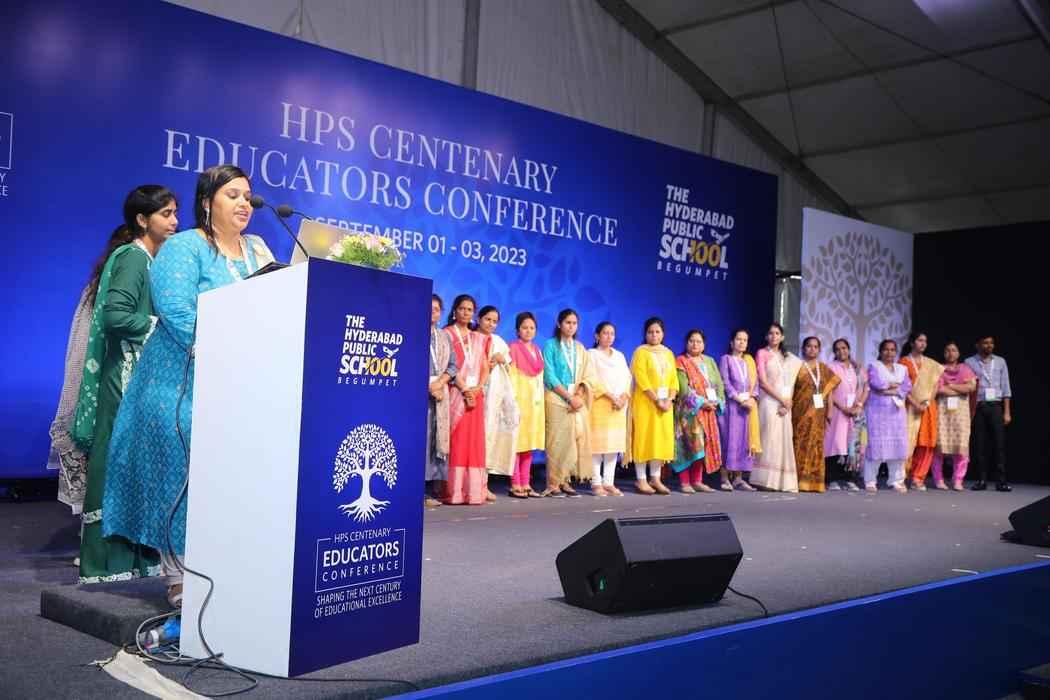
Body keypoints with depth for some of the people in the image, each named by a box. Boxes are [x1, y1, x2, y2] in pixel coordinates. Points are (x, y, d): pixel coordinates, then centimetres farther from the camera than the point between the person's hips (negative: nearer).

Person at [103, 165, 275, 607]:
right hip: (188, 382, -6)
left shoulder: (259, 250, 16)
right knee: (184, 473, -6)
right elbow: (177, 311, -17)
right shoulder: (182, 248, -4)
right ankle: (179, 577, 1)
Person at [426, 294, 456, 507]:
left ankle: (432, 490, 4)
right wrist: (428, 387, -12)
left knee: (438, 440, 1)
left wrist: (439, 383, -7)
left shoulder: (445, 337, 18)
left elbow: (452, 366, 11)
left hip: (440, 394, 5)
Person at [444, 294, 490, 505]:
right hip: (455, 393, -5)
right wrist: (464, 390, -14)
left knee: (475, 441, 3)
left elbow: (485, 368, 13)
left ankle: (474, 489, 4)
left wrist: (477, 388, -5)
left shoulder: (479, 338, 19)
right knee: (456, 441, -9)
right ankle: (454, 491, -9)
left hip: (476, 393, 5)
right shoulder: (447, 334, 2)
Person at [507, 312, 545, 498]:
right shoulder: (513, 348, -3)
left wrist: (540, 399, 11)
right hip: (520, 400, -6)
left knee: (530, 443, 6)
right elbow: (511, 376, -8)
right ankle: (515, 485, -4)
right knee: (517, 442, -7)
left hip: (535, 402, 6)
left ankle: (526, 484, 10)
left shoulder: (537, 350, 17)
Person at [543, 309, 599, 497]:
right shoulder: (551, 345, -1)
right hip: (557, 398, -5)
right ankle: (553, 483, -6)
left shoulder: (580, 348, 15)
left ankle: (565, 481, 5)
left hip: (578, 400, 5)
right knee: (557, 440, -8)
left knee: (577, 439, -1)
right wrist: (569, 397, -13)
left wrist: (579, 395, -9)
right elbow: (549, 376, -8)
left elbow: (587, 376, 9)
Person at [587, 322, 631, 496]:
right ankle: (596, 483, -5)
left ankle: (609, 482, 5)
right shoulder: (592, 354, 3)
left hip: (619, 405, 5)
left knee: (614, 443, 2)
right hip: (599, 404, -5)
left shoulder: (619, 356, 19)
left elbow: (626, 378, 13)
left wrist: (624, 397, -5)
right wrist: (610, 397, -15)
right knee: (597, 443, -8)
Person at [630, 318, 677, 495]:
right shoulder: (641, 352, -5)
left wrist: (670, 399, -8)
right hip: (645, 402, -6)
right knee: (644, 438, -5)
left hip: (665, 403, 6)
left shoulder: (668, 353, 13)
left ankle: (655, 478, 11)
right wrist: (657, 400, -18)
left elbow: (674, 378, 9)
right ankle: (641, 480, -2)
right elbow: (641, 379, -13)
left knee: (662, 438, 4)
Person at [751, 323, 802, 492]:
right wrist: (782, 399, -12)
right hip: (769, 402, -5)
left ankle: (783, 481, 4)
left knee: (784, 441, 2)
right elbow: (763, 382, -8)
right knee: (770, 440, -12)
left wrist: (788, 403, -4)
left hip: (785, 404, 5)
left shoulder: (788, 358, 18)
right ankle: (766, 480, -12)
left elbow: (791, 383, 12)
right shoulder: (762, 353, 1)